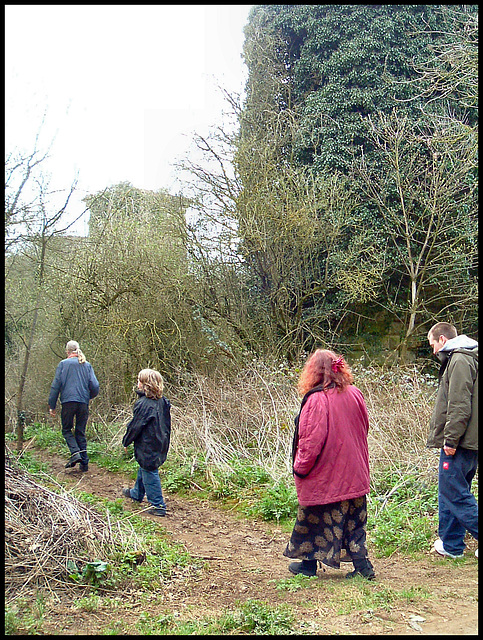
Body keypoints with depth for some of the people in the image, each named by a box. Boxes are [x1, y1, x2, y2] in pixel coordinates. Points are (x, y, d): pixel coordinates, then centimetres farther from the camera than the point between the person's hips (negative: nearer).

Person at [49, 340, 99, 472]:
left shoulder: (63, 364, 2)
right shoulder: (87, 365, 10)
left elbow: (56, 385, -1)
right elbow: (95, 387, 5)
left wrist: (52, 405, 3)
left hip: (68, 401, -3)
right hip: (83, 402, 3)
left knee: (66, 430, 10)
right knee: (81, 432, 11)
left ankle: (75, 452, -14)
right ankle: (84, 462, 7)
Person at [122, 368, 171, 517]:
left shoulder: (143, 404, -23)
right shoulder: (163, 402, 2)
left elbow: (135, 426, -17)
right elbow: (166, 424, 12)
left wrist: (126, 442, -2)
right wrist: (164, 440, 24)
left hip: (147, 447, -9)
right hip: (160, 445, 9)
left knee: (149, 473, 0)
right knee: (144, 470, 26)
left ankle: (158, 506, 5)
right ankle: (137, 493, 46)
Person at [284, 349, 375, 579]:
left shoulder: (316, 399, -22)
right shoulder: (354, 394, 0)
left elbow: (311, 441, -21)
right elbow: (363, 430, 12)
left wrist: (300, 469, -8)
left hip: (322, 477, -6)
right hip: (353, 474, 6)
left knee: (313, 519, 12)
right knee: (352, 519, 16)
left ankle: (309, 563, 25)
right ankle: (361, 564, 15)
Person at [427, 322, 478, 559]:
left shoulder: (460, 360, -13)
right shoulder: (460, 359, 18)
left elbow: (460, 406, -20)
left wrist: (451, 439, -18)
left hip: (460, 444, -10)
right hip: (468, 442, 10)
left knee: (454, 494, -6)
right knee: (450, 493, 15)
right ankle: (451, 544, 22)